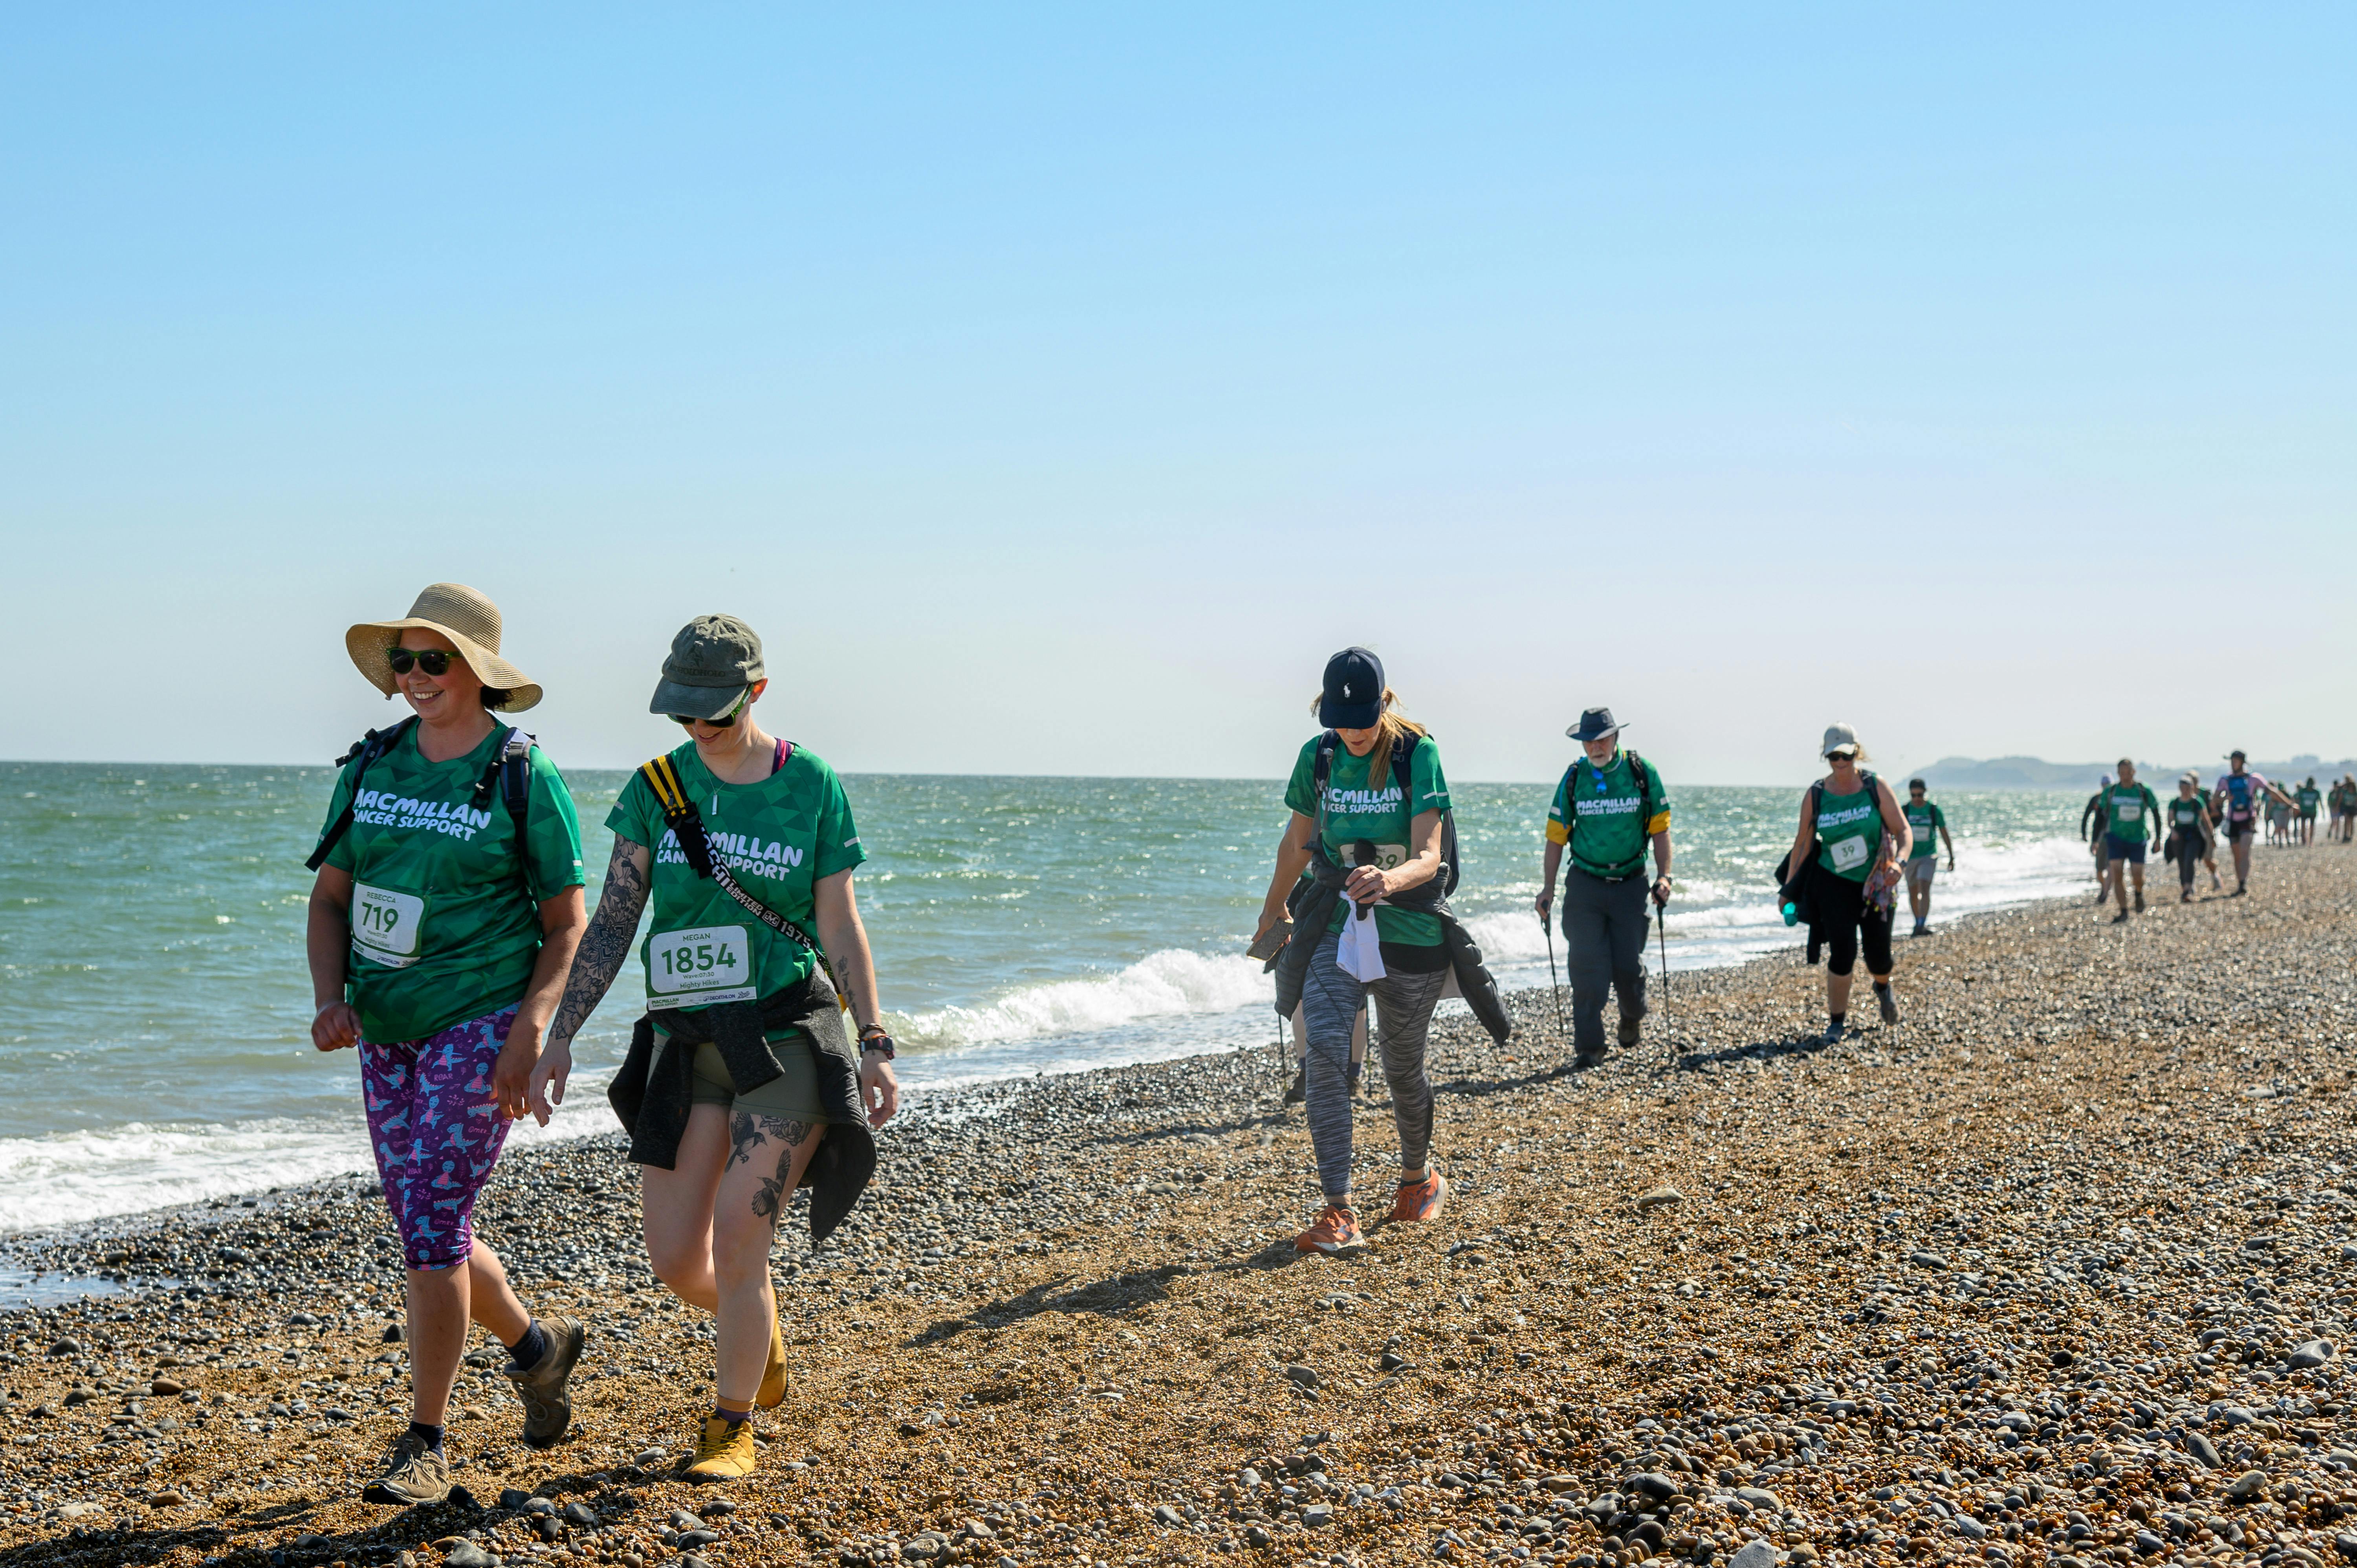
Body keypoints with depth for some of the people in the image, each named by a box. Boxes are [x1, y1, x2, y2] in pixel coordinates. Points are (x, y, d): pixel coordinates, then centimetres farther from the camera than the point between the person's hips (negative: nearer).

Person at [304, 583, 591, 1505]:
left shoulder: (524, 778, -9)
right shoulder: (372, 768, 6)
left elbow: (568, 924, -6)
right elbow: (330, 897, 11)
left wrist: (529, 1033, -17)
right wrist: (330, 998, -5)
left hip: (480, 1027, -6)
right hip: (387, 1034, 6)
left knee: (432, 1228, -11)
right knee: (432, 1230, 14)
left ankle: (424, 1445, 0)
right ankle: (536, 1348, 39)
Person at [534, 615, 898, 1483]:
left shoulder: (813, 788, -3)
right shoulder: (655, 787, 2)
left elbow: (841, 928, 0)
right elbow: (612, 923, 3)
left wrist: (875, 1045, -7)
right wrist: (558, 1039, -2)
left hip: (787, 1038, -3)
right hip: (687, 1046, 3)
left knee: (736, 1238, -11)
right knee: (676, 1261, 2)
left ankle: (730, 1429, 9)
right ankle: (758, 1325, 37)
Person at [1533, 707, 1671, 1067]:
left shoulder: (1642, 773, -3)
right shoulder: (1573, 778, 0)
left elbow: (1660, 829, 2)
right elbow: (1556, 836, 3)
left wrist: (1664, 877, -6)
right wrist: (1548, 888, 1)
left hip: (1631, 885, -1)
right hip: (1585, 885, 1)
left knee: (1629, 964, 1)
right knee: (1586, 968, -6)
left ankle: (1632, 1016, 34)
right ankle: (1589, 1047, 1)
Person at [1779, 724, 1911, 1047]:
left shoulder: (1876, 788, -8)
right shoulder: (1815, 796, -6)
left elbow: (1904, 832, -8)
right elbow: (1802, 844, 2)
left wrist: (1899, 862, -28)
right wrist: (1789, 890, 3)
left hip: (1875, 884, 1)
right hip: (1833, 884, 0)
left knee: (1878, 956, 4)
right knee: (1842, 950, -15)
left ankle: (1883, 987, 43)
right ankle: (1837, 1022, 1)